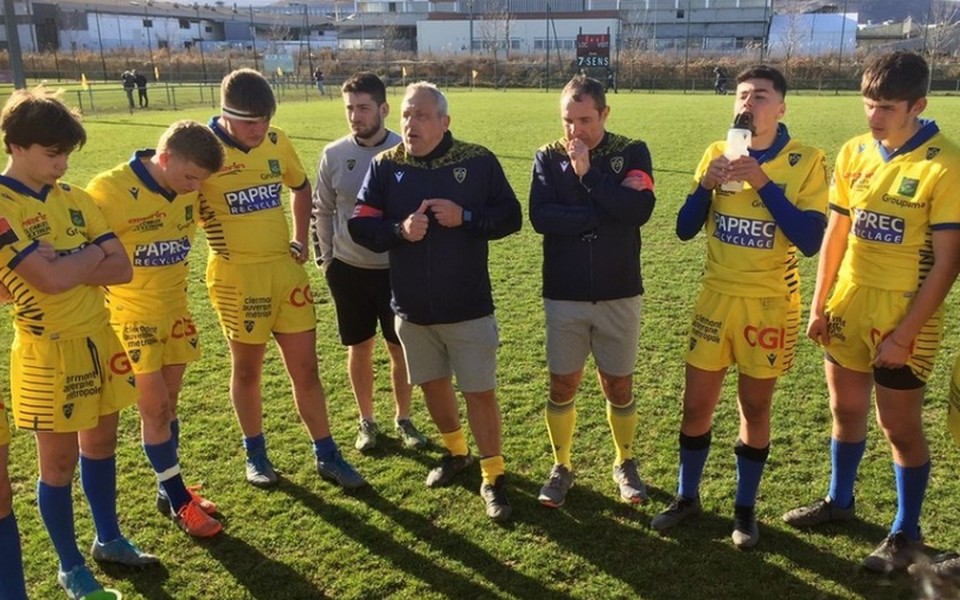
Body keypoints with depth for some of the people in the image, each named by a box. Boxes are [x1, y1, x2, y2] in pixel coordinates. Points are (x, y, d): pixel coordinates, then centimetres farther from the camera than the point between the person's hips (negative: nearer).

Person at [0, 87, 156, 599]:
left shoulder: (75, 198, 4)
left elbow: (121, 269, -2)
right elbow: (48, 279, -25)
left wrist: (65, 264, -15)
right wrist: (92, 253, -8)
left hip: (99, 340, 6)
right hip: (49, 352, -6)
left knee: (100, 444, 19)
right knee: (59, 462, 8)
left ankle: (108, 540, 38)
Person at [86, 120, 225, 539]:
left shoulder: (187, 190, -4)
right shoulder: (109, 190, -22)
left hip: (174, 310, 5)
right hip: (131, 317, -5)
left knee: (167, 405, 14)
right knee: (155, 408, 1)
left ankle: (170, 491, 29)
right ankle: (177, 499, 17)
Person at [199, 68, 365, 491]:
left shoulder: (277, 142, 2)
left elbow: (301, 187, 18)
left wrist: (300, 239, 11)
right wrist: (217, 241, -6)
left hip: (285, 267, 4)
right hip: (236, 274, -4)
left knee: (305, 367, 8)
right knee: (247, 368, 12)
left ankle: (326, 455, 22)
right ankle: (255, 454, 32)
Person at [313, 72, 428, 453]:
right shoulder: (334, 155, -3)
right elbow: (321, 211, 7)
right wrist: (325, 258, 6)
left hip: (398, 269, -1)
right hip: (349, 270, 1)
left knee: (401, 349, 9)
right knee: (359, 349, 13)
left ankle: (403, 420, 29)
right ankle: (367, 421, 30)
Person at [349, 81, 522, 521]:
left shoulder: (479, 161, -6)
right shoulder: (384, 166, -1)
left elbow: (510, 217, -4)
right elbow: (360, 226, -3)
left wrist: (465, 217, -19)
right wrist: (400, 230, -21)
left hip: (468, 307, -3)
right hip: (411, 308, 3)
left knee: (479, 391, 1)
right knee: (433, 385, 18)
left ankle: (493, 476, 18)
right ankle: (455, 452, 42)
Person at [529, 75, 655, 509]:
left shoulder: (632, 153, -2)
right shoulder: (548, 157, 0)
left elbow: (640, 209, -19)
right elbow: (540, 217, -16)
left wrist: (588, 174, -19)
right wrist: (607, 213, -18)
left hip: (619, 294, 0)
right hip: (564, 295, 1)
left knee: (618, 385, 11)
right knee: (562, 385, 9)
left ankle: (625, 463, 32)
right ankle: (561, 466, 28)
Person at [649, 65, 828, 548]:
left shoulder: (806, 161, -9)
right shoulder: (717, 154, 1)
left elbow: (810, 241, -17)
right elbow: (685, 230, 2)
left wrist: (763, 182, -23)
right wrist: (706, 185, -15)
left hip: (769, 303, -2)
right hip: (716, 297, 3)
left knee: (755, 409, 10)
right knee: (696, 406, 9)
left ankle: (745, 508, 29)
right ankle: (687, 496, 29)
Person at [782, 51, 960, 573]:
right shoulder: (853, 153, 1)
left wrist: (905, 333, -16)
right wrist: (819, 306, 7)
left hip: (902, 315, -5)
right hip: (848, 304, 5)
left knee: (899, 424, 6)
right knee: (845, 409, 18)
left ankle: (906, 533, 26)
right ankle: (839, 500, 39)